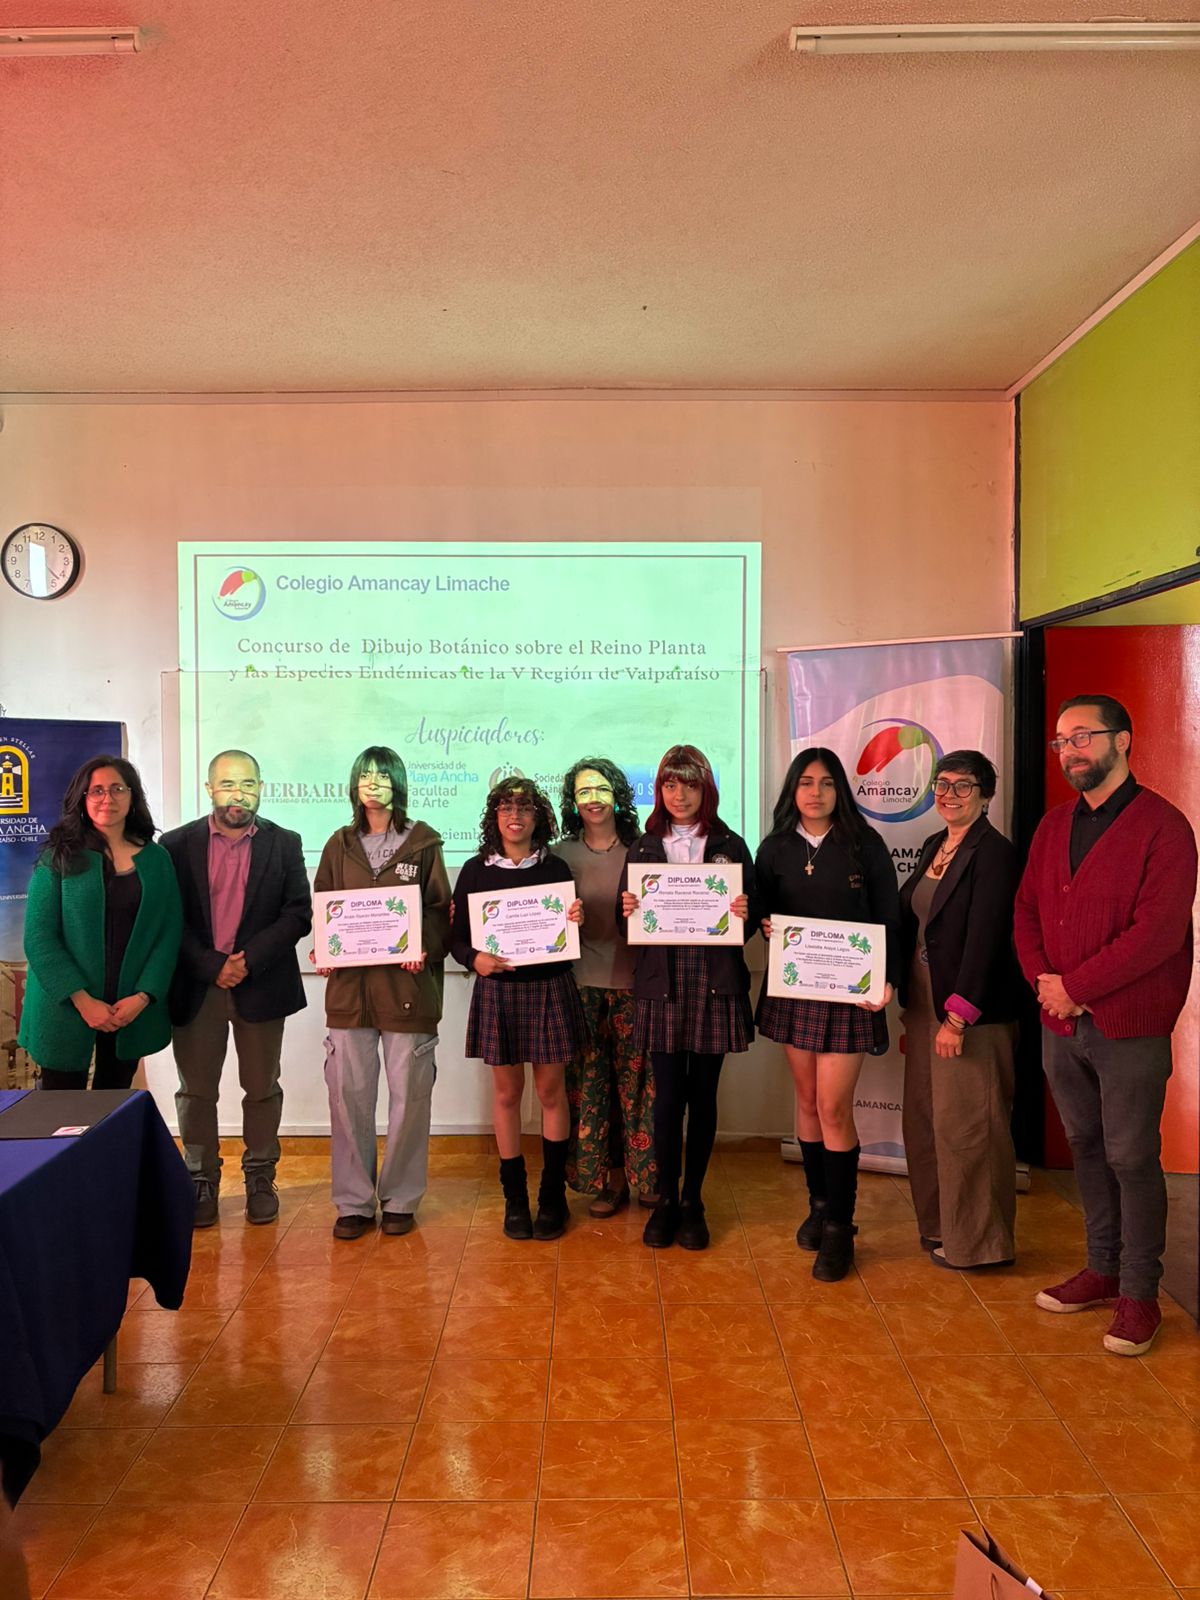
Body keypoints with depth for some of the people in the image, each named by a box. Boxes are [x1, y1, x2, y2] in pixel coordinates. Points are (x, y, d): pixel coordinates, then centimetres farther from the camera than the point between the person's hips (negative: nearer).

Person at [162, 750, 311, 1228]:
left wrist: (249, 960, -13)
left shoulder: (284, 844, 3)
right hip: (195, 986, 0)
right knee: (196, 1091, 8)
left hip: (261, 985, 0)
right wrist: (213, 966, -13)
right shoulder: (177, 844, 1)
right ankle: (202, 1181, 22)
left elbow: (299, 913, -2)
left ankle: (260, 1179, 22)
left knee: (262, 1089, 9)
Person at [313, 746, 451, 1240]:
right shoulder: (340, 845, 12)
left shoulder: (423, 843, 4)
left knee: (408, 1094, 3)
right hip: (350, 983, 2)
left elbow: (440, 909, 3)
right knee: (348, 1094, 2)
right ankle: (353, 1202, 15)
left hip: (407, 983, -2)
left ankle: (400, 1199, 17)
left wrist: (426, 950, -14)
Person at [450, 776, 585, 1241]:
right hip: (498, 990, 0)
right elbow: (457, 937, 1)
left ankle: (553, 1194, 19)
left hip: (550, 988, 0)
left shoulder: (555, 867, 3)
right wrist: (474, 959, -18)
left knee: (551, 1089, 6)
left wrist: (577, 920, -14)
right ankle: (514, 1197, 20)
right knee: (506, 1091, 8)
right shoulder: (476, 870, 2)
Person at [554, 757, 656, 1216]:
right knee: (589, 1083, 4)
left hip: (633, 980, -1)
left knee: (637, 1079, 2)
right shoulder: (561, 854, 6)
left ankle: (645, 1175, 17)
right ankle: (608, 1179, 17)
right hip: (582, 982, 1)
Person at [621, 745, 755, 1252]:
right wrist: (628, 913, -14)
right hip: (662, 985, 0)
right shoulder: (643, 848, 8)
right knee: (667, 1098, 1)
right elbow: (630, 921, 8)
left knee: (702, 1098, 7)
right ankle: (666, 1200, 19)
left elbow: (749, 916, 6)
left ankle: (692, 1202, 22)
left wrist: (744, 914, -16)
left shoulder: (730, 846, 6)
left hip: (714, 985, 0)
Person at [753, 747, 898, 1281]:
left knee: (833, 1107, -5)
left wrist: (886, 979, -14)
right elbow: (760, 912, 12)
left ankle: (839, 1227, 7)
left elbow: (889, 918, -2)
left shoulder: (864, 843, -2)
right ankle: (818, 1204, 29)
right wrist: (767, 928, -11)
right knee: (807, 1100, 12)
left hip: (848, 990, -3)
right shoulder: (775, 848, 6)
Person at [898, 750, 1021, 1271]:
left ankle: (976, 1241, 16)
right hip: (923, 1000, 8)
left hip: (971, 1008, -8)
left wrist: (958, 1016, -20)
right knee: (923, 1117, 14)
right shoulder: (933, 846, 12)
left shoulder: (994, 853, -13)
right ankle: (937, 1225, 29)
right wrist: (910, 1006, 16)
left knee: (965, 1123, 1)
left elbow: (985, 940, -18)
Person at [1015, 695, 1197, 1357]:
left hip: (1129, 1028, -6)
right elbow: (1027, 908, 11)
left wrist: (1074, 987, -17)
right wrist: (1043, 981, -6)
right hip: (1061, 1023, 6)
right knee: (1086, 1148, 16)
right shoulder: (1054, 825, 11)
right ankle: (1102, 1268, 31)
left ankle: (1139, 1293, 17)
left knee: (1131, 1158, 2)